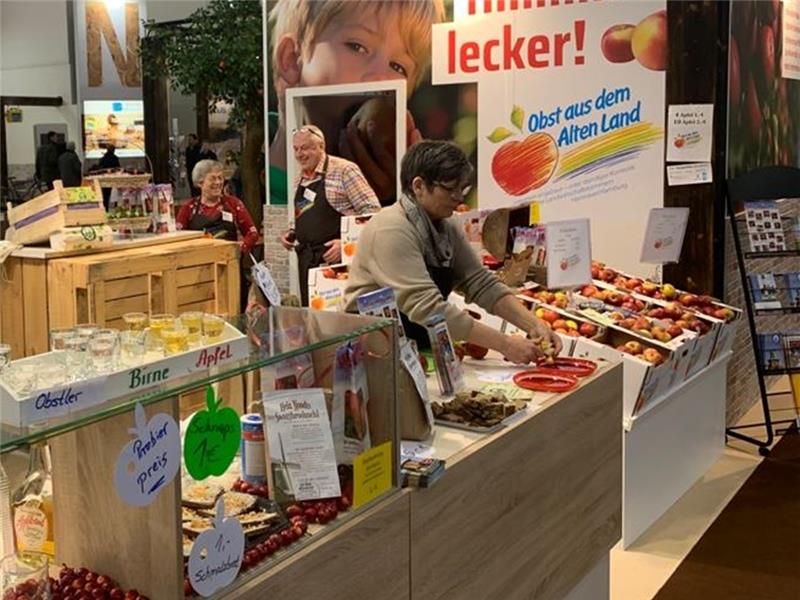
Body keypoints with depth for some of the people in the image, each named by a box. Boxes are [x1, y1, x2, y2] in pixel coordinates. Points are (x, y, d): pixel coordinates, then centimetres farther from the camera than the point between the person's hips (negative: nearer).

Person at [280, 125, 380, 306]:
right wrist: (291, 234, 7)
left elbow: (371, 209, -13)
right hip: (307, 259, 7)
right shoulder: (299, 179, 14)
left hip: (336, 257, -7)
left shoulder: (344, 170, -9)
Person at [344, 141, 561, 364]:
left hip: (421, 352, 7)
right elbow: (427, 308, -26)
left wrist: (534, 325, -10)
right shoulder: (391, 230, -18)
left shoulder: (448, 229, 8)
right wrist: (504, 343, -27)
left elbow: (482, 283, 4)